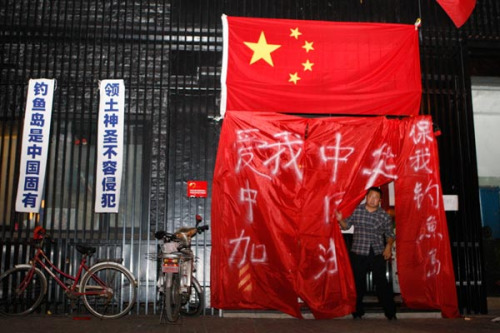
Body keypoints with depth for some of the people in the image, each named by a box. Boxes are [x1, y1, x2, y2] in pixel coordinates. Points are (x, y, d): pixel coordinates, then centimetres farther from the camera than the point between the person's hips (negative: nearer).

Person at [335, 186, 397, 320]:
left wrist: (389, 245, -6)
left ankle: (391, 313, 10)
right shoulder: (356, 210, 1)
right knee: (358, 283, 7)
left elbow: (389, 234, 11)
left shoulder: (384, 216, 1)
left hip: (378, 254, -1)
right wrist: (341, 220, -11)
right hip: (358, 254, 1)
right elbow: (346, 226, 9)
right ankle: (358, 312, 22)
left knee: (381, 282, -4)